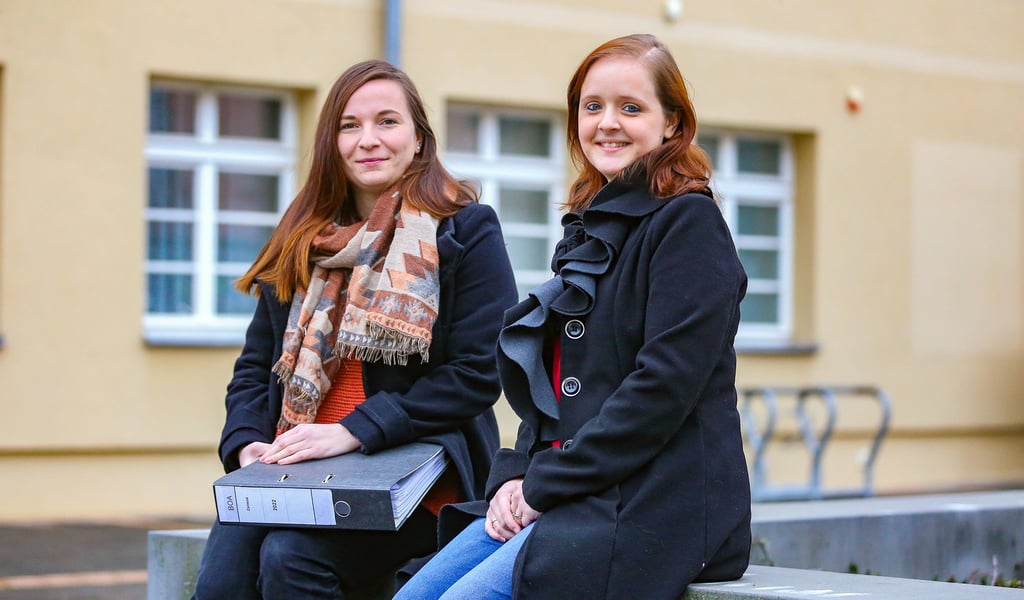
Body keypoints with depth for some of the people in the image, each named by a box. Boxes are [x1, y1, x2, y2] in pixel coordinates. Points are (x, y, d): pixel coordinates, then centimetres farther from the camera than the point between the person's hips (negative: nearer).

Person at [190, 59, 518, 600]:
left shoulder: (466, 231, 2)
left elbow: (477, 372, -7)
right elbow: (256, 367, 16)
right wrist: (247, 444, -5)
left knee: (290, 556, -31)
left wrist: (352, 432, -15)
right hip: (298, 473, 4)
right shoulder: (303, 241, 18)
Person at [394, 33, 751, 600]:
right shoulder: (590, 229, 20)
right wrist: (515, 476, 2)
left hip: (655, 507, -8)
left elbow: (664, 386, -17)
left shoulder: (688, 223, -7)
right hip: (564, 499, 8)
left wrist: (544, 486, -15)